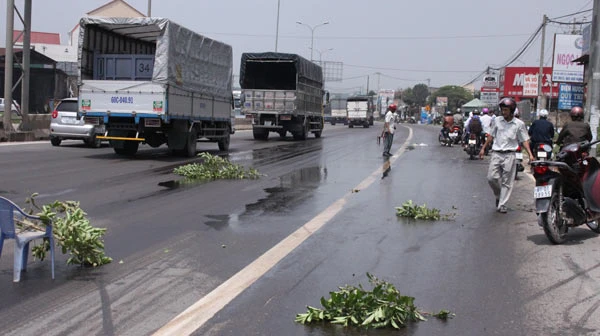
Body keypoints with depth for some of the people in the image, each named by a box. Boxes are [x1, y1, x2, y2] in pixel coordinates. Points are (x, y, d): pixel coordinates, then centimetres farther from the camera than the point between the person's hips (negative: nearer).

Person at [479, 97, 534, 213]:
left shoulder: (519, 124, 0)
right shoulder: (497, 121, 6)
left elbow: (524, 140, 1)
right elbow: (491, 136, 16)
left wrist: (530, 154, -10)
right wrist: (483, 148, 15)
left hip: (509, 155, -2)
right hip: (496, 153, 2)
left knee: (507, 182, 1)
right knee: (491, 178, -6)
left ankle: (502, 205, 7)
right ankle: (498, 196, 22)